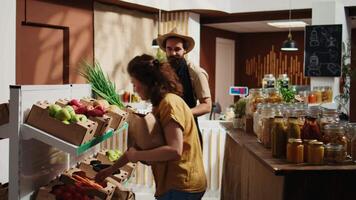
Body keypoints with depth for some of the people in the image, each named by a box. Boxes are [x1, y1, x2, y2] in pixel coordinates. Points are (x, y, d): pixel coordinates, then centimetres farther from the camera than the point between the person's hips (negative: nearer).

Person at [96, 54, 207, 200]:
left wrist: (137, 155, -14)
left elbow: (174, 150, -25)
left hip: (181, 187, -8)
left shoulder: (169, 103, -16)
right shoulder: (161, 104, 12)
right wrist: (112, 169, 18)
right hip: (176, 183, 8)